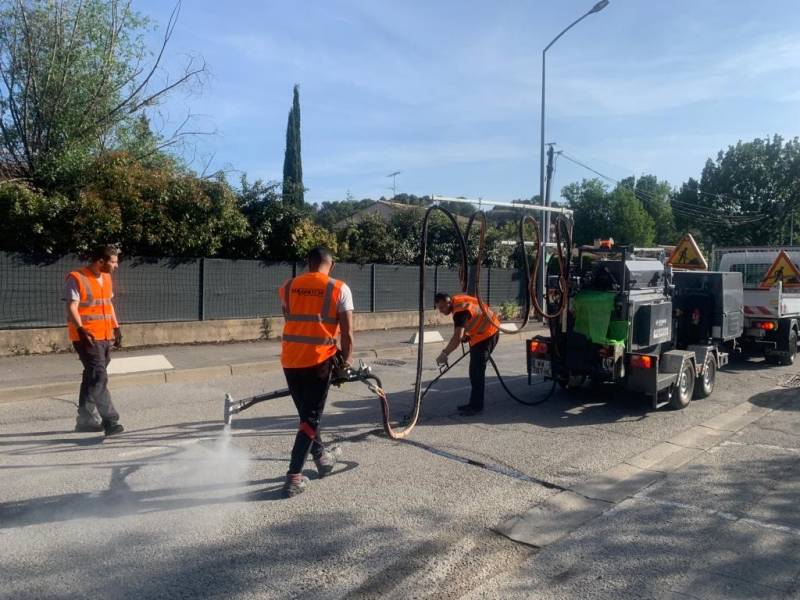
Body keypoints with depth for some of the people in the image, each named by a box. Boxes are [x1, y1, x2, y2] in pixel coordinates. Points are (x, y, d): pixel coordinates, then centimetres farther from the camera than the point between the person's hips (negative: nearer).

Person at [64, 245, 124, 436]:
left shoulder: (106, 278, 13)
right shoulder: (76, 279, -11)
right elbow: (72, 308, -16)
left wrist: (116, 327, 17)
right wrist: (81, 330, -29)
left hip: (105, 337, 8)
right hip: (87, 338, -8)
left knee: (92, 378, 14)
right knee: (99, 378, -12)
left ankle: (85, 420, 24)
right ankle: (110, 421, -11)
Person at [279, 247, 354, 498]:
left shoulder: (287, 287, 6)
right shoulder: (339, 289, -5)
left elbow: (290, 322, 13)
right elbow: (347, 333, -7)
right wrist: (346, 359, 7)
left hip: (290, 360, 4)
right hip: (319, 360, -4)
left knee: (306, 414, 22)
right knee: (311, 418, 6)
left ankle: (321, 457, 40)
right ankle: (294, 477, 1)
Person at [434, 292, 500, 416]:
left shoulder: (460, 310, -27)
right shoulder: (456, 300, 3)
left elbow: (457, 337, -36)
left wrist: (444, 354, -32)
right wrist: (466, 335, 11)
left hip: (486, 334, -11)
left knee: (477, 371, -10)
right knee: (475, 370, 14)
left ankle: (476, 406, -5)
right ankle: (474, 403, 21)